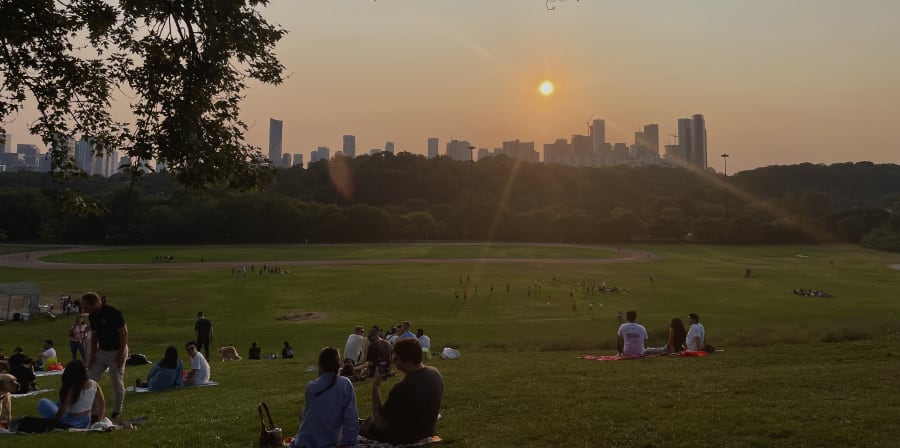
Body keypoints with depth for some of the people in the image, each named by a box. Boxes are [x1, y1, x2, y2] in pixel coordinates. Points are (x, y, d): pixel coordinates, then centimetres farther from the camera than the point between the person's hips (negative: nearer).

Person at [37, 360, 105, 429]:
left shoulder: (72, 389, -23)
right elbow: (102, 404, 0)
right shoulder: (94, 384, -10)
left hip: (70, 424, -6)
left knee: (42, 403, 3)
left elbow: (62, 410, -19)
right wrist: (99, 420, 13)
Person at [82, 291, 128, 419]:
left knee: (117, 383, 2)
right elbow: (94, 335, 14)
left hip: (116, 352, -7)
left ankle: (117, 411, 19)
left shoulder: (113, 313, -20)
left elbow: (124, 333, -17)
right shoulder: (92, 317, 4)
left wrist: (121, 354, -17)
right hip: (101, 351, 7)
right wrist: (92, 354, 6)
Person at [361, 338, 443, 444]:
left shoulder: (402, 388, -37)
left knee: (366, 425, 17)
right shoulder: (435, 373, -13)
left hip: (404, 439, -7)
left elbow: (380, 423, -26)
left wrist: (375, 387, -22)